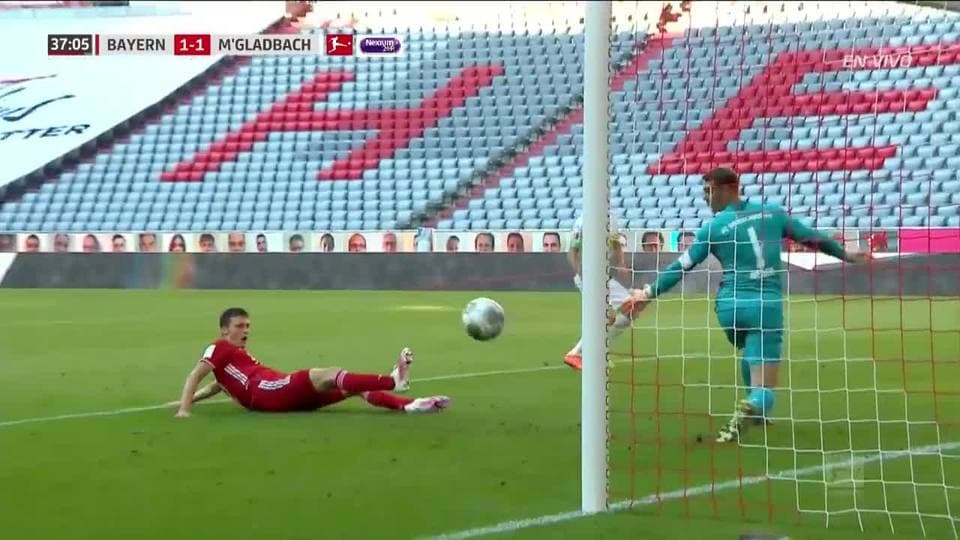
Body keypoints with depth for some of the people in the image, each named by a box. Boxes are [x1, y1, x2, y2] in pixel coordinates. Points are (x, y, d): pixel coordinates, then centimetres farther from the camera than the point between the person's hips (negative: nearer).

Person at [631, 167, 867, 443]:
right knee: (763, 389, -4)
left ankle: (756, 410, 38)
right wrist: (845, 254, 33)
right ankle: (749, 408, -36)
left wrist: (649, 293, 14)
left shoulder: (714, 227, 1)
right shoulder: (773, 213, 7)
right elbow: (811, 237, 18)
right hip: (766, 306, -1)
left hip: (729, 306, 1)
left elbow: (681, 266, 4)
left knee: (750, 353, 37)